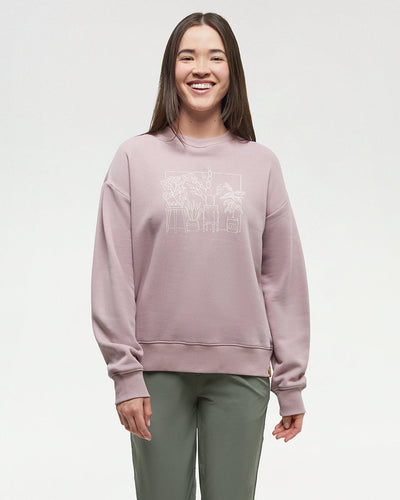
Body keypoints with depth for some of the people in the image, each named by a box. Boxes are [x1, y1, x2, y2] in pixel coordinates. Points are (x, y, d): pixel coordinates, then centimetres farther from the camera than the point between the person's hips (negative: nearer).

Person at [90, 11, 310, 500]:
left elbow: (284, 280, 5)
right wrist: (125, 374, -6)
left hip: (240, 372, 1)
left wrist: (291, 382, 3)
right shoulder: (135, 158, 3)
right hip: (158, 371, -1)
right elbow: (113, 276, -1)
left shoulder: (261, 163, 6)